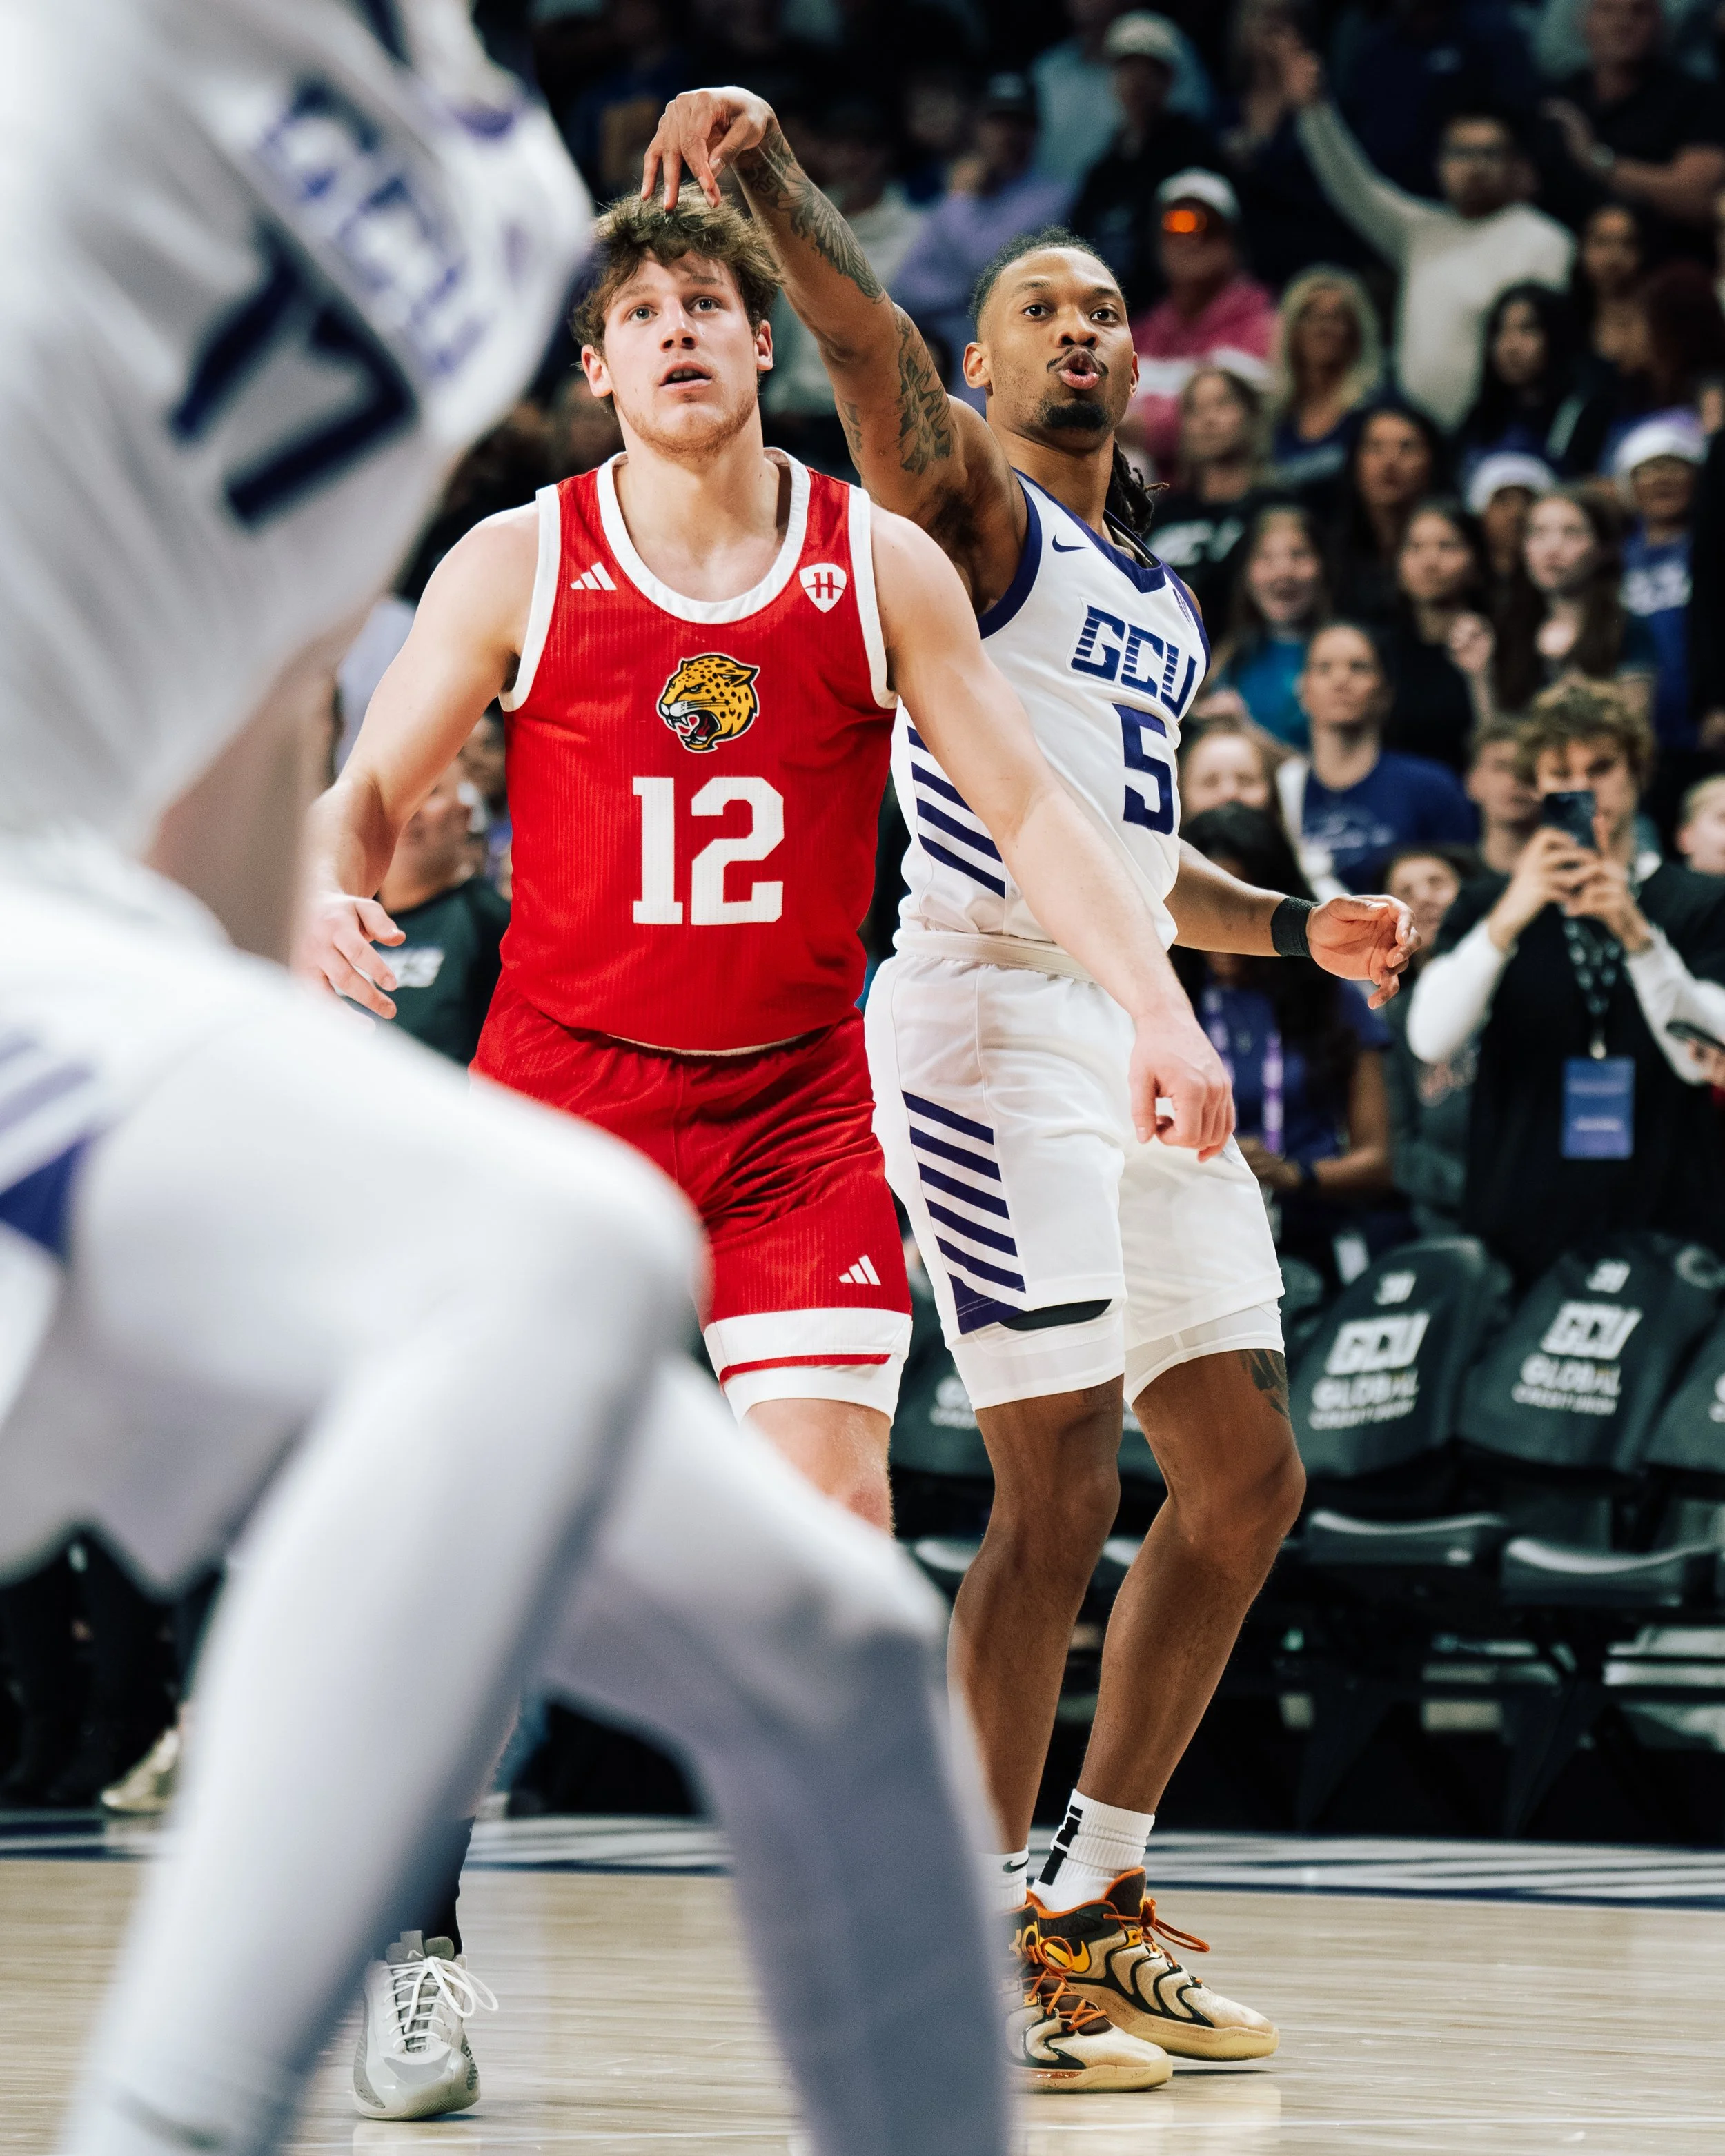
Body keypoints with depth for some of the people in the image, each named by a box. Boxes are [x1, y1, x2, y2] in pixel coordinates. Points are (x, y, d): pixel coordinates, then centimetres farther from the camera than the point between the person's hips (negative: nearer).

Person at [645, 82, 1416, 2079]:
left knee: (1247, 1477, 8)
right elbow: (873, 356, -22)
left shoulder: (1157, 597, 23)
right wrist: (769, 176, -39)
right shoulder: (967, 509, -1)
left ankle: (1095, 1900, 16)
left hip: (1137, 1023, 9)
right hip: (996, 1015, -9)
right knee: (1060, 1486, -11)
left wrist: (1291, 926, 23)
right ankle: (982, 1928, -1)